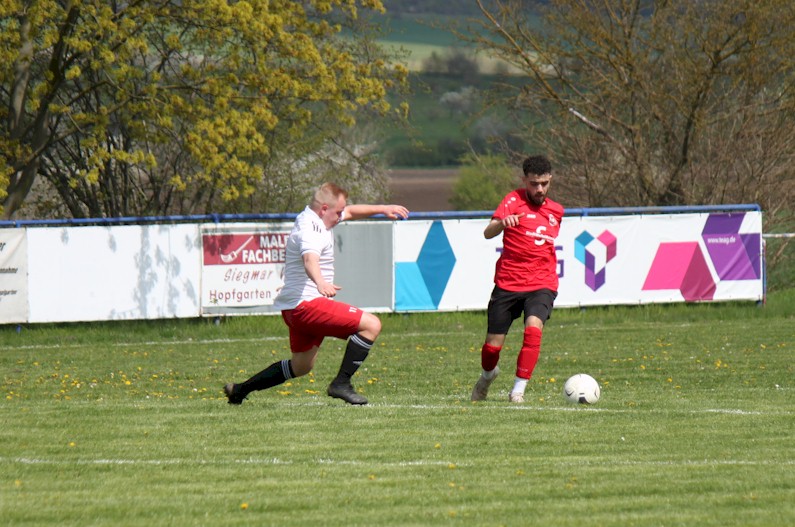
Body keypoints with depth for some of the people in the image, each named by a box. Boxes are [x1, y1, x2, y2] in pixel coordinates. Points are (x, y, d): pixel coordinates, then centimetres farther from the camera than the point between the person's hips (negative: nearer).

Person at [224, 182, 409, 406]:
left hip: (295, 308, 11)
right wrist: (320, 283, -58)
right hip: (307, 303, -11)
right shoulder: (311, 229, -18)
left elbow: (351, 212, 34)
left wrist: (382, 209, 32)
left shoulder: (314, 219, 15)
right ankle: (341, 384, -17)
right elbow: (310, 259, -39)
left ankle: (240, 389, 27)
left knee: (301, 366, 24)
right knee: (371, 325, -16)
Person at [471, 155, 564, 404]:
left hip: (542, 284, 2)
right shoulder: (514, 201, -4)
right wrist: (502, 223, -40)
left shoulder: (556, 211, 11)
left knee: (533, 327, -26)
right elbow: (488, 233, -19)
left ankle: (519, 388, -18)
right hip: (507, 283, -2)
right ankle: (488, 375, 38)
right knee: (493, 344, 3)